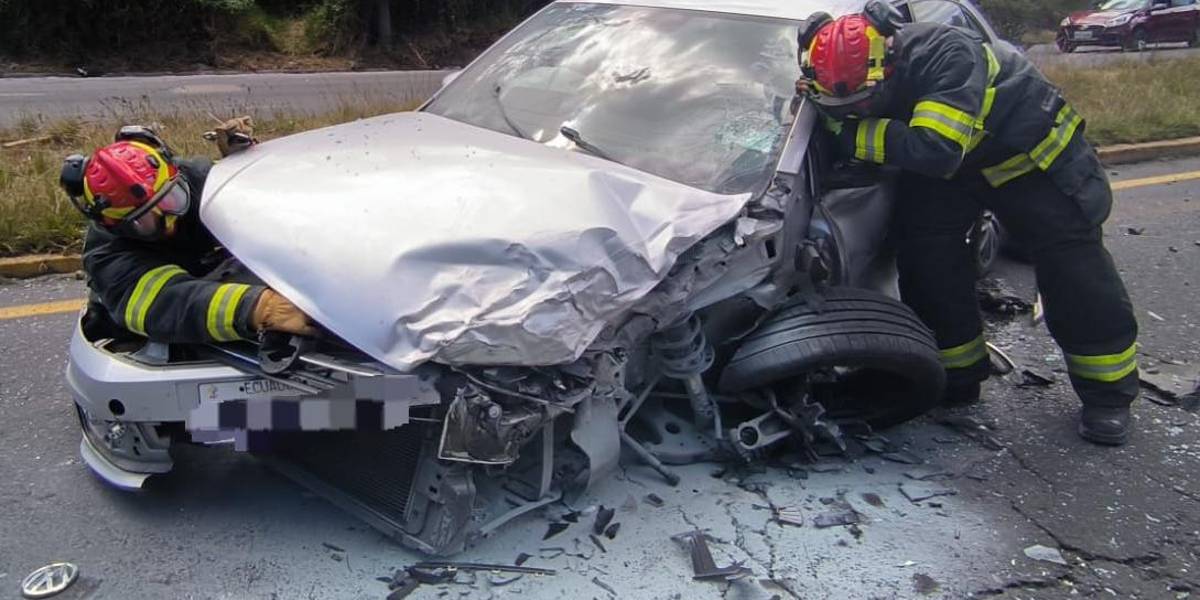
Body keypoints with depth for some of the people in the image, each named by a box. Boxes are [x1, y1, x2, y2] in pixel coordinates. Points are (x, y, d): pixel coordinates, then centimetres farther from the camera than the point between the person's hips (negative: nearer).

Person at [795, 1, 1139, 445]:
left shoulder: (947, 55, -39)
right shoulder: (852, 73, -16)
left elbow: (934, 151, -48)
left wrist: (851, 132, -42)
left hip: (1036, 152, -6)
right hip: (953, 166, 6)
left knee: (1073, 267, -8)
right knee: (923, 242, -12)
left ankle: (1109, 393, 9)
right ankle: (957, 375, 3)